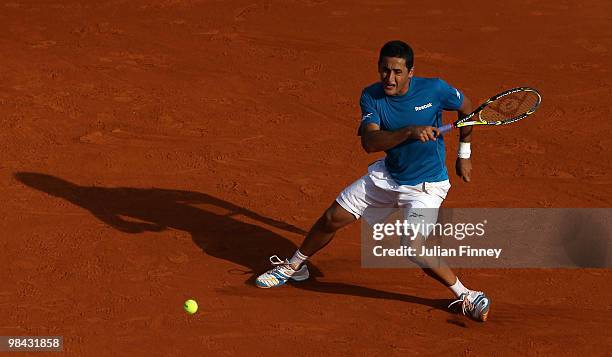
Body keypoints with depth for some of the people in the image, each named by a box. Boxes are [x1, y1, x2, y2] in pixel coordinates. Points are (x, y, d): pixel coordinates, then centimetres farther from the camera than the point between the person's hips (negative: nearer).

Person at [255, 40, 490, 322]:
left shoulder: (434, 89, -20)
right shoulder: (371, 96, -13)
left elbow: (466, 107, 2)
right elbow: (369, 142, -29)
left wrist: (464, 155, 7)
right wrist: (410, 131, -45)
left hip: (426, 185, -4)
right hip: (387, 175, 5)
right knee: (332, 218, 9)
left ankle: (466, 296, -8)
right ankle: (294, 266, 35)